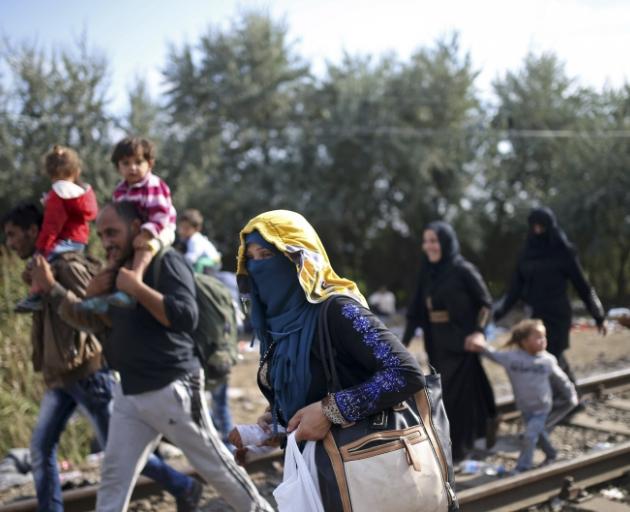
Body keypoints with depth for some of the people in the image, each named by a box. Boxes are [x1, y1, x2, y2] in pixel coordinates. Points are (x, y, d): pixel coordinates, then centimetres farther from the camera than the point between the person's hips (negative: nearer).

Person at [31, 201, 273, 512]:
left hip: (172, 391, -7)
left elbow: (186, 316, -24)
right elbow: (94, 322, 15)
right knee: (114, 475, 7)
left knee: (215, 467, 6)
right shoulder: (116, 272, 12)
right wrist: (51, 287, 3)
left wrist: (137, 288, -27)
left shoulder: (165, 261, -13)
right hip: (129, 393, 8)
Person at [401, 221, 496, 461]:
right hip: (437, 346, 6)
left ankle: (456, 449, 10)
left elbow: (486, 302, -5)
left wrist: (478, 331, -19)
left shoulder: (463, 270, -10)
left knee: (457, 395, -2)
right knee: (443, 396, 12)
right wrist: (404, 342, 4)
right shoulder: (426, 273, 7)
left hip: (461, 344, -6)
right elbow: (416, 310, 7)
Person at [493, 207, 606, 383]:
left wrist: (599, 316, 1)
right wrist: (502, 310, -5)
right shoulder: (527, 252, 7)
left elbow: (582, 284, -1)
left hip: (557, 315, -5)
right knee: (556, 358, 15)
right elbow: (516, 287, 6)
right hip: (536, 314, 5)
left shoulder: (563, 251, -4)